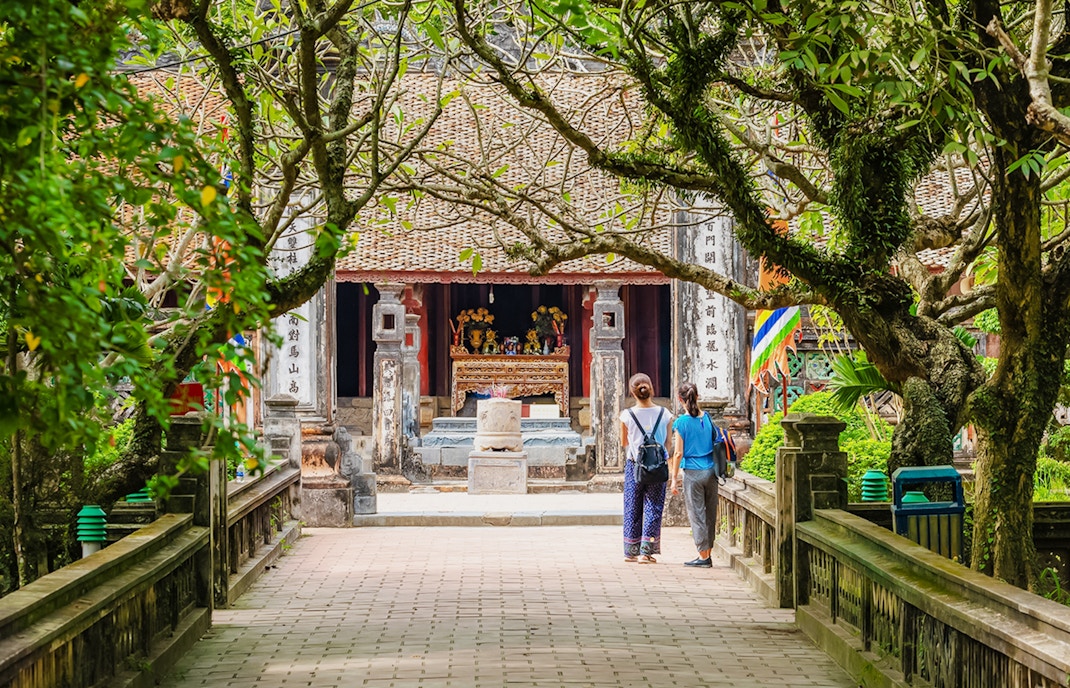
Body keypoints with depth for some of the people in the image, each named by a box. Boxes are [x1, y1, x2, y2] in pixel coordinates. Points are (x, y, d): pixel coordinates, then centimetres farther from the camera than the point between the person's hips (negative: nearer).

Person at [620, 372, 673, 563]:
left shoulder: (626, 415, -8)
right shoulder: (664, 414, -5)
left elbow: (624, 442, 6)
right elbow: (668, 444, 4)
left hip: (634, 464, 0)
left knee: (632, 508, 10)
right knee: (653, 508, 5)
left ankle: (631, 551, 15)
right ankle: (646, 551, 1)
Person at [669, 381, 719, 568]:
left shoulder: (681, 423, -9)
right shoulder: (707, 418, 4)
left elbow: (678, 453, -9)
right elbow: (715, 445, 9)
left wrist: (674, 478, -3)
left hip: (692, 472, -4)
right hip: (711, 470, 4)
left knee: (697, 514, 1)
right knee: (710, 513, 11)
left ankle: (703, 557, 1)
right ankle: (707, 552, 17)